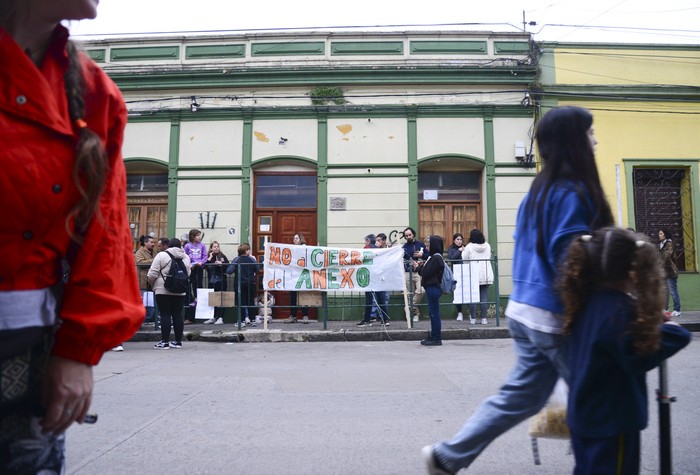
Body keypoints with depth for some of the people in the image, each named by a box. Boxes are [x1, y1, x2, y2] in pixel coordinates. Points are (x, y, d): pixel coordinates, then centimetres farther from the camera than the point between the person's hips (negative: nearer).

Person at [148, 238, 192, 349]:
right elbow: (188, 274, 13)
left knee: (165, 315, -1)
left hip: (163, 290, -4)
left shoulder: (162, 255, -5)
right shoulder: (186, 257, 9)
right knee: (178, 315, 8)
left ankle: (164, 342, 0)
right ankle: (178, 341, 14)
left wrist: (152, 284, 10)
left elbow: (152, 274, -7)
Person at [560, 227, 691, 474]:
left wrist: (657, 326, 0)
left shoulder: (585, 301, -2)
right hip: (612, 419, -7)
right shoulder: (621, 311, -25)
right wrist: (672, 333, -9)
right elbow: (638, 360, -19)